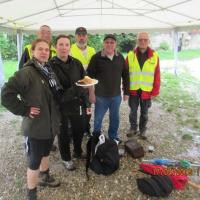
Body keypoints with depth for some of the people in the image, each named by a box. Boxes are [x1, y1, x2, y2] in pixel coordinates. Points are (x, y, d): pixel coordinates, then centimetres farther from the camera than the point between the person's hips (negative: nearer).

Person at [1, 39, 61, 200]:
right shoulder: (27, 72, -19)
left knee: (46, 153, 26)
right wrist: (24, 110, -21)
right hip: (36, 127, -7)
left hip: (51, 124, 8)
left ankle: (45, 177, 51)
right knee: (34, 161, 8)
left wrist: (56, 117, 12)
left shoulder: (49, 71, 6)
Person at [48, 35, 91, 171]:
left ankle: (78, 152, 45)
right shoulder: (50, 65, -12)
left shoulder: (76, 63, 0)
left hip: (76, 104, 4)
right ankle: (66, 158, 36)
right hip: (59, 106, -3)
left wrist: (86, 103, 6)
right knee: (63, 134, 13)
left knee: (79, 130, 18)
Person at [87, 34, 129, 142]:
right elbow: (89, 75, -8)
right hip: (100, 95, -3)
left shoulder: (120, 57, 2)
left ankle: (113, 136, 38)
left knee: (115, 118, 17)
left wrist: (126, 92, 6)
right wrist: (91, 92, -11)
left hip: (116, 95, 3)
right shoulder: (96, 57, -8)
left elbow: (125, 75, 7)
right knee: (98, 118, 10)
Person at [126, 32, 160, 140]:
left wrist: (155, 92, -3)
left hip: (146, 91, 0)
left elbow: (157, 76, -1)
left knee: (144, 113, 14)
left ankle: (142, 130, 32)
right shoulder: (130, 55, -3)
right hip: (133, 90, 0)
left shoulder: (154, 56, -4)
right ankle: (133, 128, 33)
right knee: (133, 111, 12)